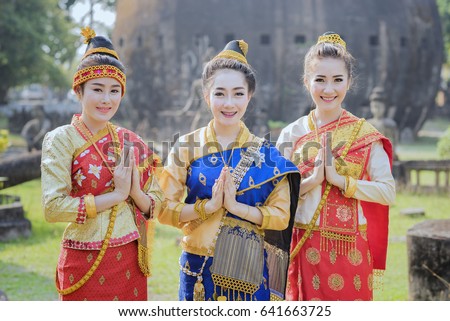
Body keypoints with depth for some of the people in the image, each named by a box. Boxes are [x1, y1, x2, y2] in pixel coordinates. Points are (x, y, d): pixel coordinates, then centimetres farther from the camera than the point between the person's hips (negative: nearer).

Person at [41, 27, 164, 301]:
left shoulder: (131, 142, 6)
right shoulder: (61, 139, -7)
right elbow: (53, 207, -17)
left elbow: (157, 204, 8)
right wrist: (115, 195, -16)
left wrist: (135, 191, -13)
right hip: (86, 263, -4)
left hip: (130, 261, 4)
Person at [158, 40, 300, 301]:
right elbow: (165, 210, -4)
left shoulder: (267, 154, -1)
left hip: (251, 271, 0)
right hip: (200, 268, 0)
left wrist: (235, 206, -17)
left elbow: (281, 216, -4)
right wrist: (208, 205, -19)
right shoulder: (187, 147, -2)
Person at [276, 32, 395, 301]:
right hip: (303, 246, 1)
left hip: (349, 247, -1)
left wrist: (339, 179, -17)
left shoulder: (365, 134, -2)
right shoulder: (292, 134, 3)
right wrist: (312, 180, -16)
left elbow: (388, 192, -8)